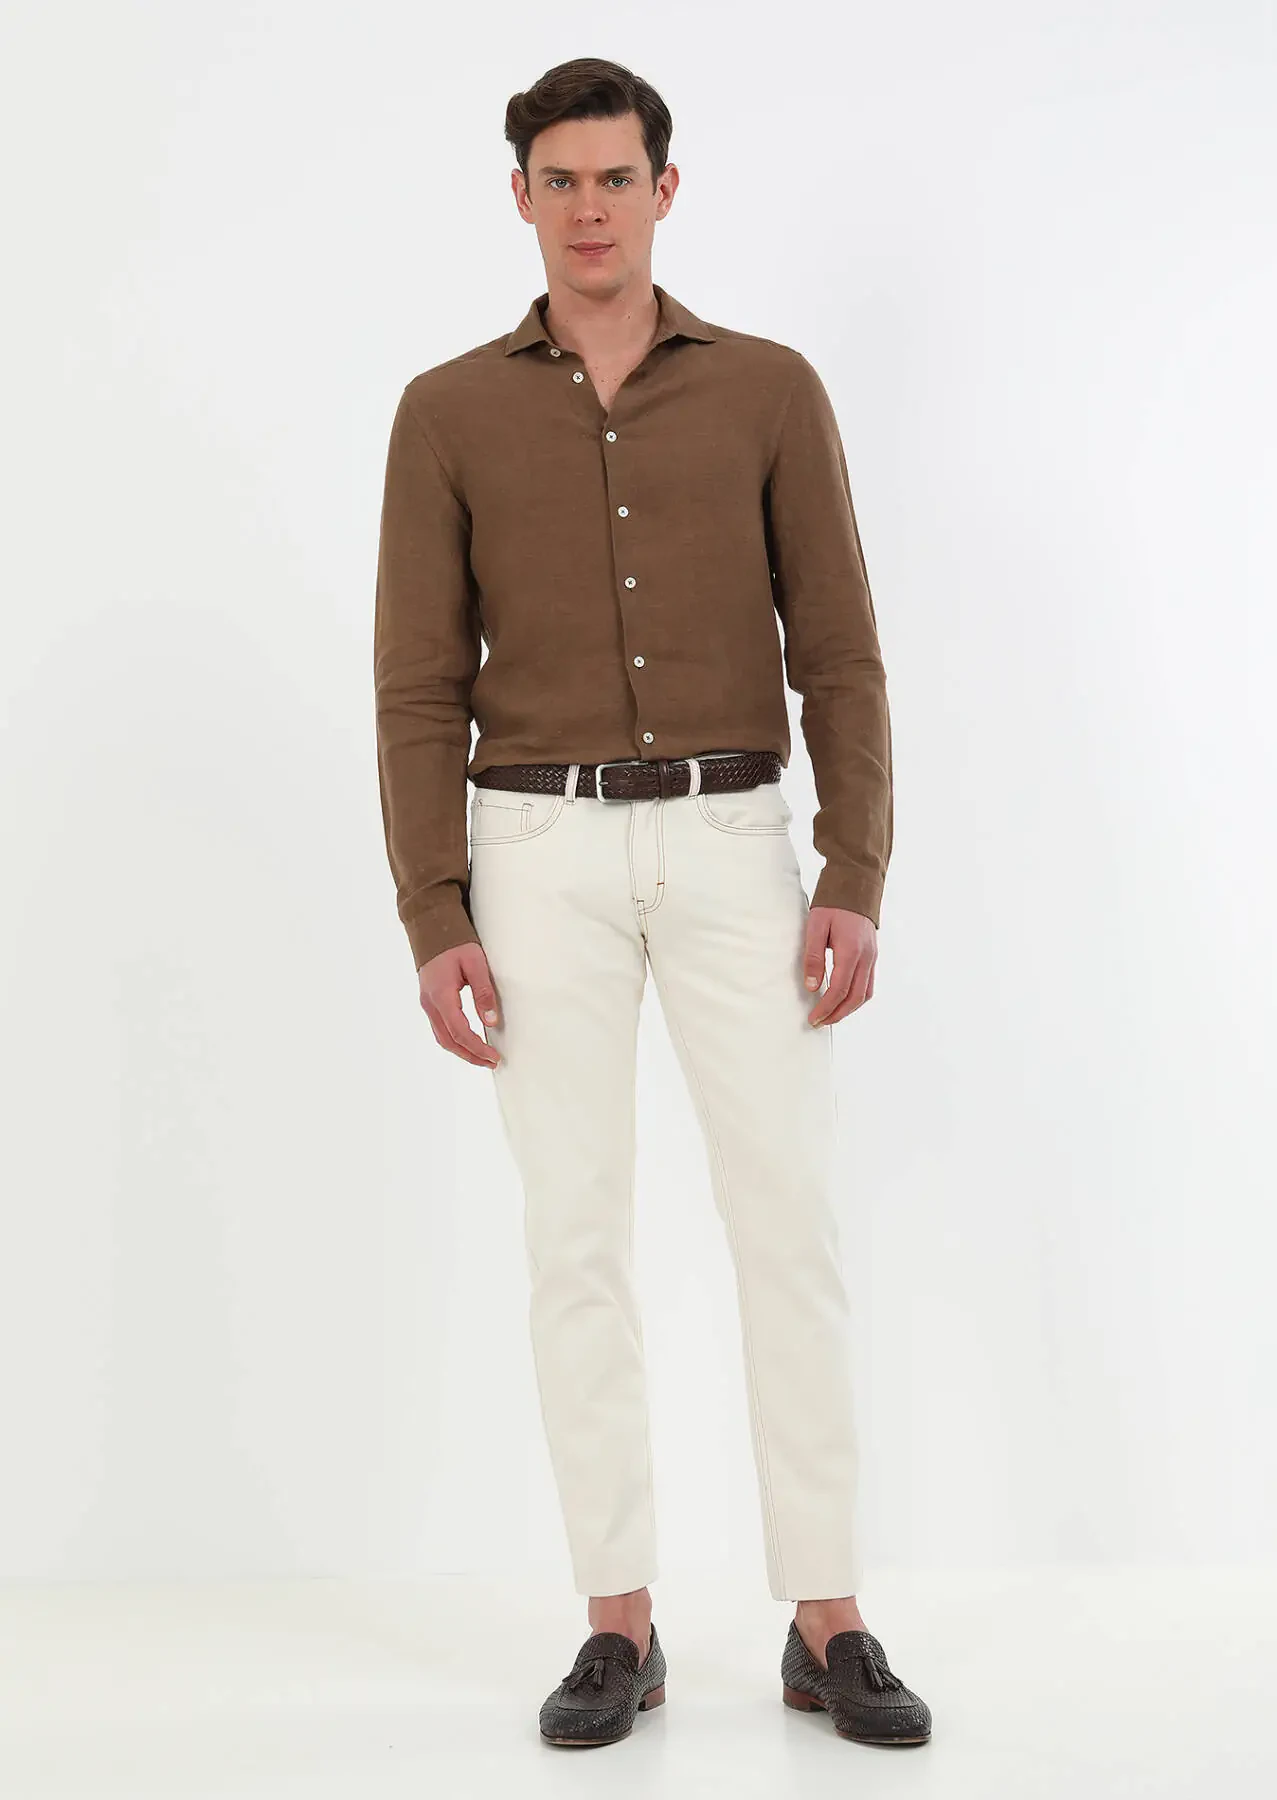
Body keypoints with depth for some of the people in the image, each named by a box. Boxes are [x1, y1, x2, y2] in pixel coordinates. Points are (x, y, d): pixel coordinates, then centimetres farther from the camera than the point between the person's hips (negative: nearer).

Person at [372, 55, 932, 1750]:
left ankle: (828, 1624, 8)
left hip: (732, 844, 0)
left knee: (791, 1225, -3)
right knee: (577, 1238, 0)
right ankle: (619, 1625, 11)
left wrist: (858, 882, -7)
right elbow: (421, 688, 2)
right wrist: (435, 925, -7)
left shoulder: (771, 390, 6)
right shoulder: (449, 413, 5)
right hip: (542, 856, 0)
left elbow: (841, 656, 3)